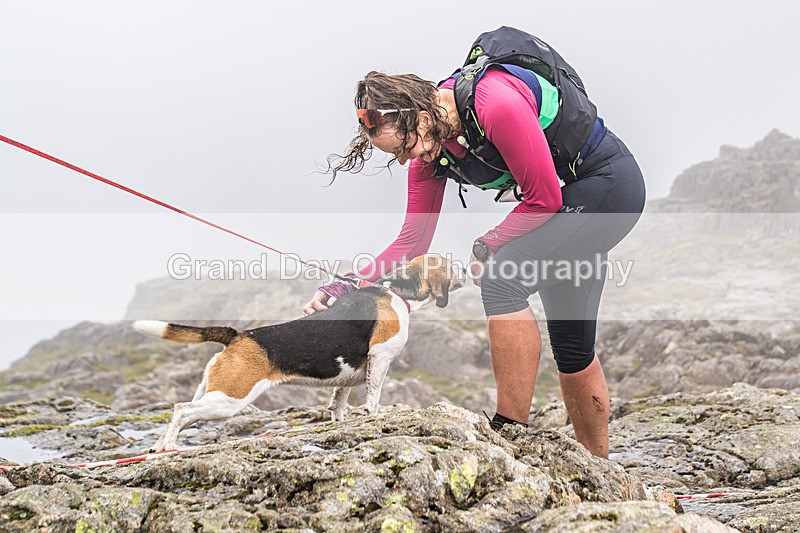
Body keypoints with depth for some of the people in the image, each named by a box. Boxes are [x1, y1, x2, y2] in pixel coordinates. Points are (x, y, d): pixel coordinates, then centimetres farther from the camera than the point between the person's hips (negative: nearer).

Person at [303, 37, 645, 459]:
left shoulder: (496, 106, -31)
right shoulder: (431, 141, -6)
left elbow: (543, 198, -23)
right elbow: (412, 242, -2)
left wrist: (485, 247, -13)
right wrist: (347, 288, -12)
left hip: (610, 183, -9)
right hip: (576, 198, 9)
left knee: (501, 278, -25)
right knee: (571, 344, 11)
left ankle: (512, 429, -19)